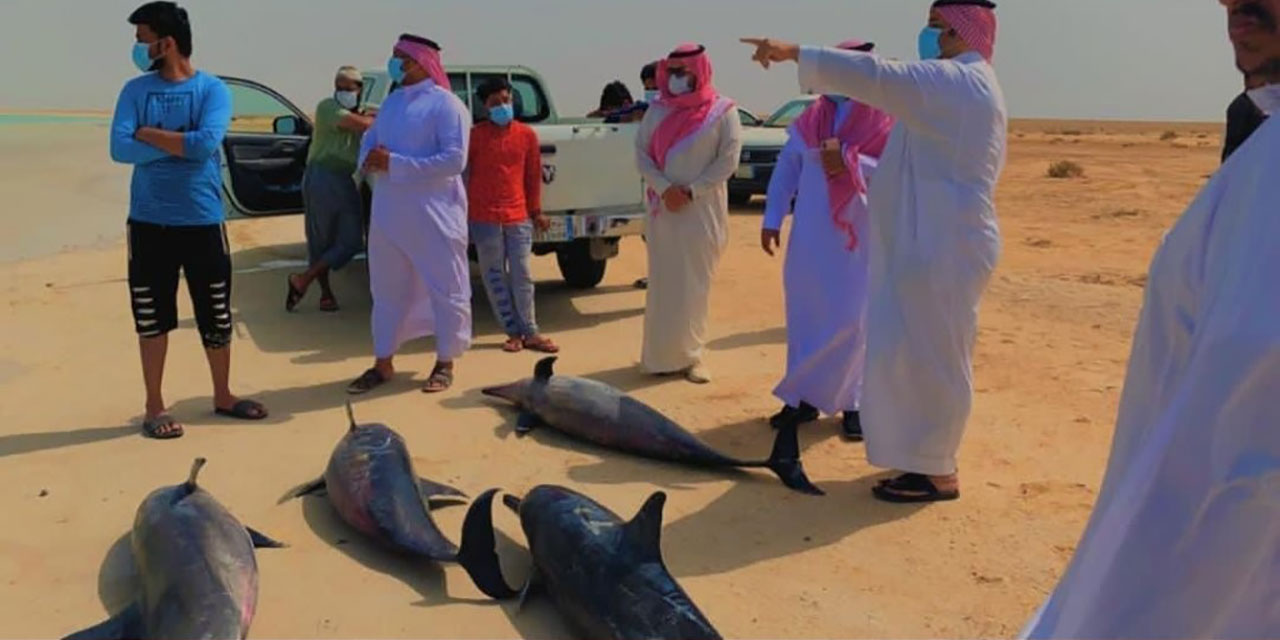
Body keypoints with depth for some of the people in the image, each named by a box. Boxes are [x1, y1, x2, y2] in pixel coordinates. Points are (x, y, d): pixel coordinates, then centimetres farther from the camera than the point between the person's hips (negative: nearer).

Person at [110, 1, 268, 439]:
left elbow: (205, 144, -18)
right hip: (149, 222, 1)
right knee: (152, 317, 7)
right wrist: (179, 144, -13)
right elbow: (119, 149, -9)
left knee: (216, 316, 8)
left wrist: (149, 133, -9)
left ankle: (223, 397, 26)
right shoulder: (136, 90, 3)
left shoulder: (213, 89, -2)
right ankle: (154, 407, 19)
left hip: (202, 221, -1)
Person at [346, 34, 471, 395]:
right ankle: (383, 364, 24)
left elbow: (454, 160, -18)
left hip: (434, 217, -7)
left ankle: (445, 363, 18)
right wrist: (370, 158, -9)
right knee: (387, 289, 13)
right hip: (388, 214, 7)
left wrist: (395, 164, -19)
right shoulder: (391, 102, 15)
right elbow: (369, 139, 17)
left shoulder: (446, 104, -9)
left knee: (445, 289, 5)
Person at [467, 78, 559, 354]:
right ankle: (514, 332, 12)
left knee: (522, 275, 3)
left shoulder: (527, 134, 4)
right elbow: (463, 174, 5)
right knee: (495, 277, 3)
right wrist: (463, 212, 6)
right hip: (485, 217, -1)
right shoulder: (475, 135, -1)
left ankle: (530, 333, 10)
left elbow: (534, 175, 11)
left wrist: (536, 211, 13)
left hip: (519, 215, 1)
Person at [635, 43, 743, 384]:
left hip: (703, 209, -3)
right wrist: (664, 188, -13)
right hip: (663, 207, 3)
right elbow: (641, 152, 3)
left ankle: (688, 353, 10)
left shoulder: (722, 111, -2)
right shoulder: (658, 110, 8)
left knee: (694, 283, 1)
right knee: (663, 282, 4)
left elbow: (729, 159, -8)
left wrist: (691, 191, -14)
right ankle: (662, 353, 11)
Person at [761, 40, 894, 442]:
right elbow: (786, 168, 9)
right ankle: (805, 398, 19)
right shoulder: (810, 119, 7)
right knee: (804, 317, 7)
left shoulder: (887, 121, -3)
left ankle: (852, 402, 14)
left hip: (860, 239, -3)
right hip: (810, 238, 4)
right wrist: (772, 219, 3)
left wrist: (851, 161, -19)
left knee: (852, 322, -1)